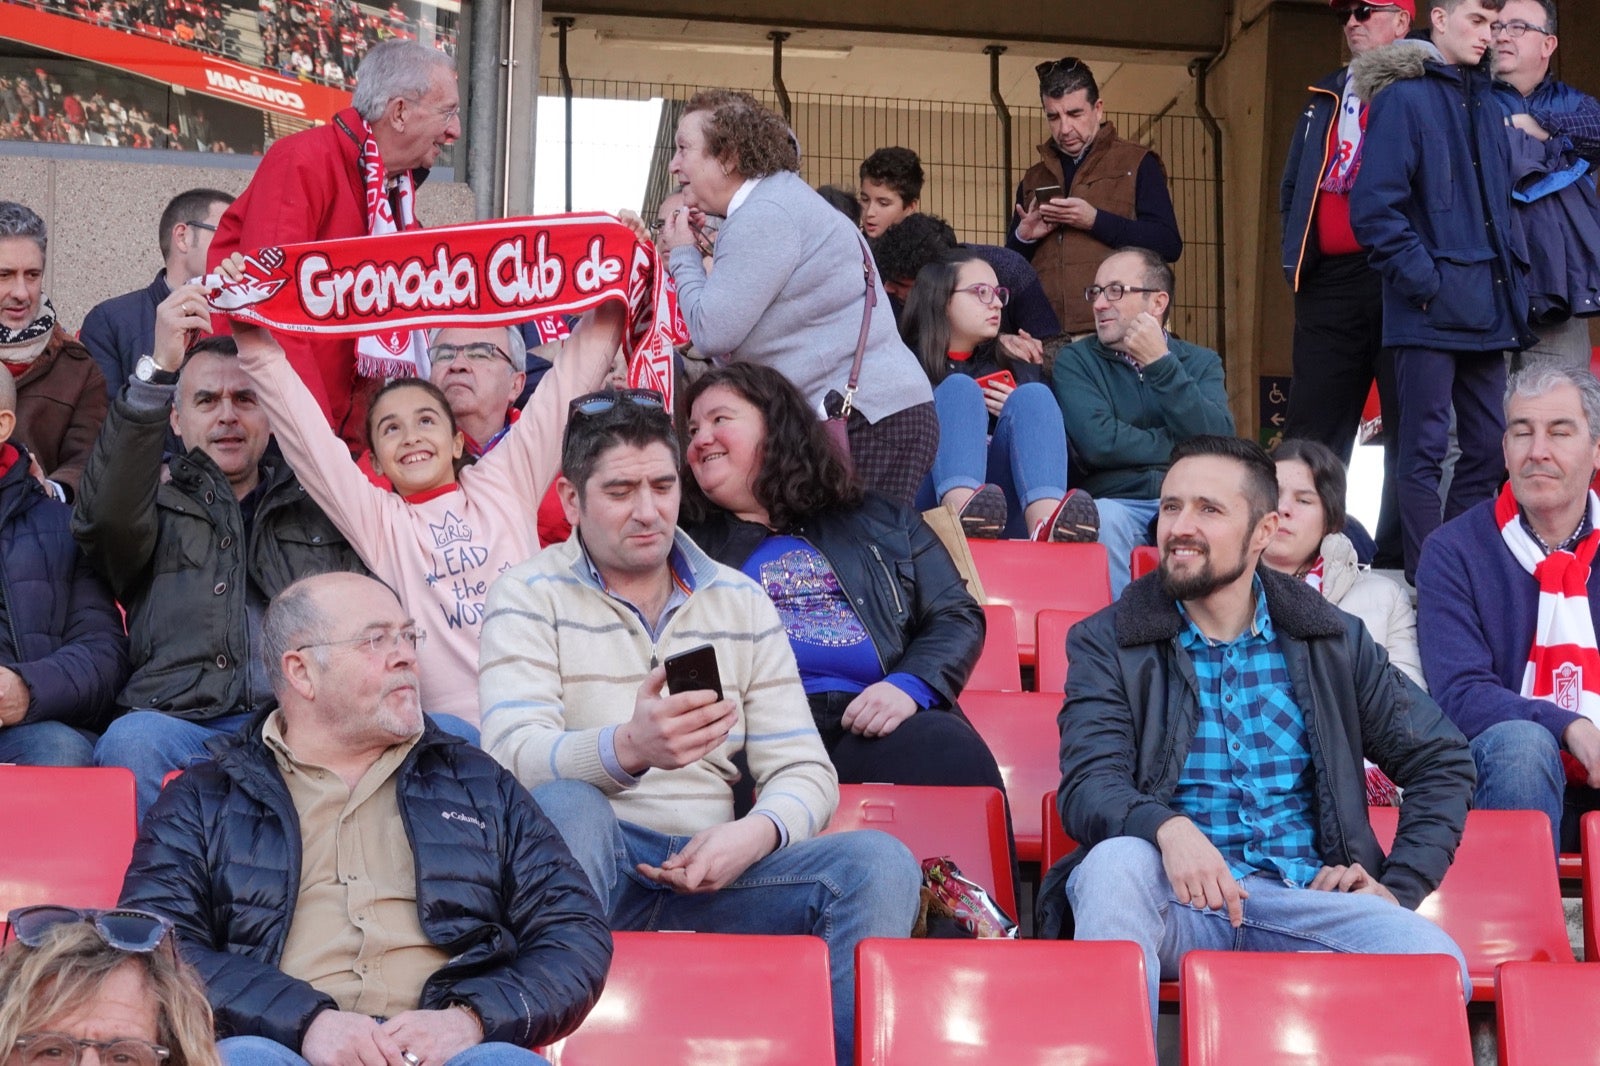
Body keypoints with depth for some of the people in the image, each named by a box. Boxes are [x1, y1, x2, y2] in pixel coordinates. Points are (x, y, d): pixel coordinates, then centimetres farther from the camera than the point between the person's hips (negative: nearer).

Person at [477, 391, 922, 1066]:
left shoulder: (742, 602, 15)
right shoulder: (529, 597, 4)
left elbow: (803, 770, 10)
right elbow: (514, 754, -14)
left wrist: (755, 833, -15)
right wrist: (627, 748, -36)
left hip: (708, 872, 3)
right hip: (589, 862, -3)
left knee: (879, 863, -21)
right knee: (564, 804, -37)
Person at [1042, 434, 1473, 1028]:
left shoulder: (1332, 641, 13)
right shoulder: (1106, 644, 6)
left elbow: (1442, 762, 17)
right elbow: (1087, 785, -7)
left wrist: (1399, 887, 3)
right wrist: (1168, 828, -29)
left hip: (1302, 898, 1)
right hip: (1177, 895, -1)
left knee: (1437, 966, -28)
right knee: (1117, 861, -36)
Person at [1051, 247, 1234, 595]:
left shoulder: (1202, 362, 17)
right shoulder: (1075, 361, 10)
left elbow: (1219, 442, -4)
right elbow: (1097, 442, -8)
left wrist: (1161, 364, -6)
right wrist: (1182, 444, 0)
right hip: (1117, 503, -1)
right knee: (1102, 518, -35)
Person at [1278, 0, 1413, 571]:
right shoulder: (1324, 99, 21)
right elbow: (1292, 187, 27)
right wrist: (1297, 254, 14)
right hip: (1331, 280, 5)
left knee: (1408, 426, -3)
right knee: (1312, 429, 3)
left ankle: (1400, 562, 0)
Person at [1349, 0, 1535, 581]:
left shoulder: (1486, 103, 17)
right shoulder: (1402, 97, -5)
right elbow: (1374, 206, -12)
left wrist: (1510, 286, 12)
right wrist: (1423, 282, -15)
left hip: (1487, 308, 7)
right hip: (1432, 310, -7)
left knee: (1489, 447, 9)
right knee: (1424, 451, -4)